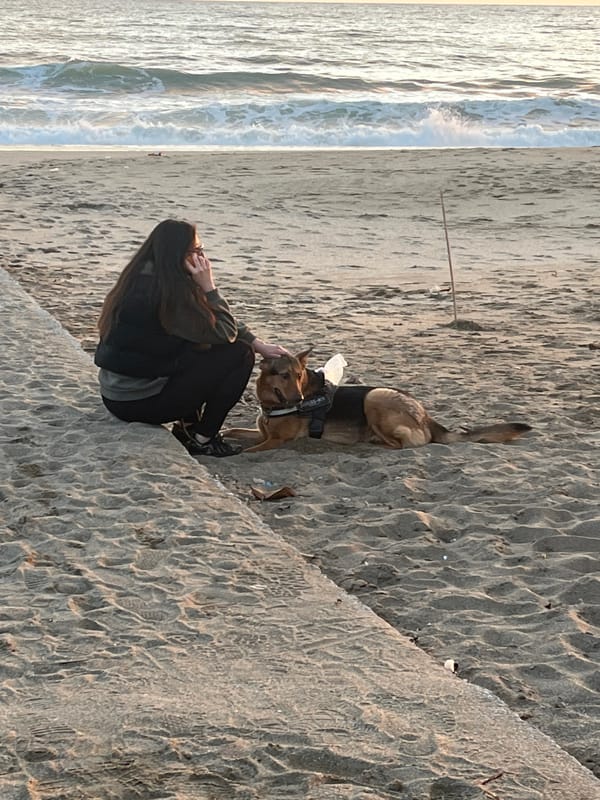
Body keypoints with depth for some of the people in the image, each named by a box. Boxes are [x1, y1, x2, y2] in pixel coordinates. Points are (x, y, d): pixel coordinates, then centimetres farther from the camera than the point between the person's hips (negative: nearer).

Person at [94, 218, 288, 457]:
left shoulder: (145, 278, 6)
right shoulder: (167, 293, -23)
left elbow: (222, 323, 11)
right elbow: (225, 333, -16)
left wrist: (260, 345, 6)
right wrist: (208, 286, -13)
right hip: (138, 403, -9)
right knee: (239, 355, -5)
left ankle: (187, 426, 17)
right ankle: (202, 439, 4)